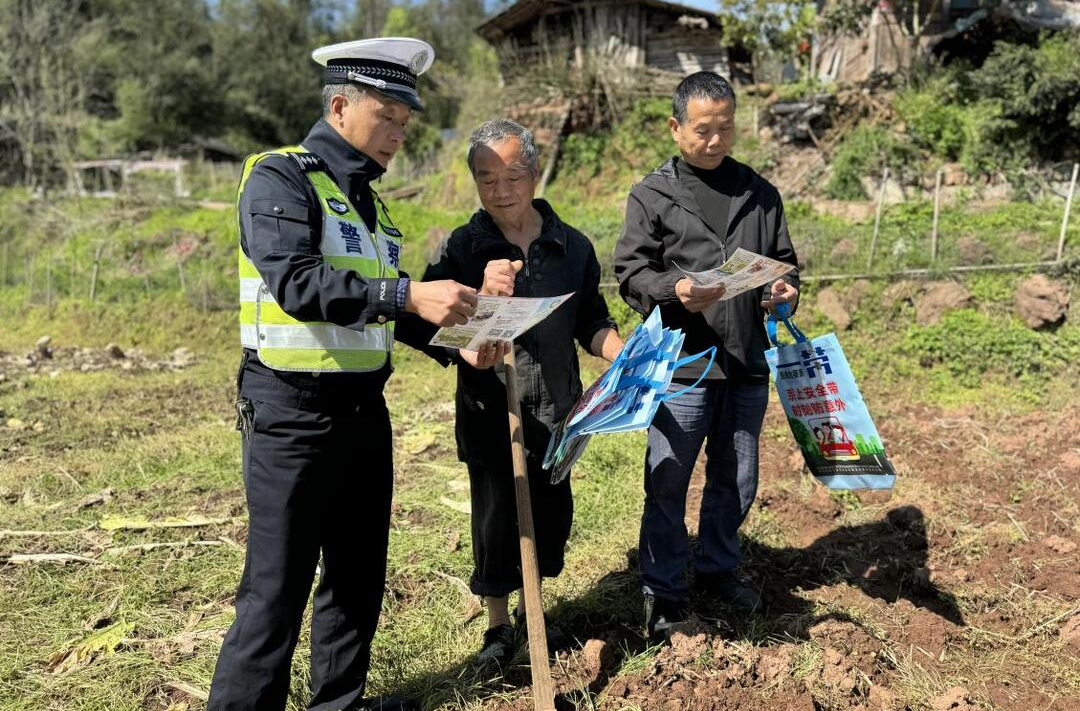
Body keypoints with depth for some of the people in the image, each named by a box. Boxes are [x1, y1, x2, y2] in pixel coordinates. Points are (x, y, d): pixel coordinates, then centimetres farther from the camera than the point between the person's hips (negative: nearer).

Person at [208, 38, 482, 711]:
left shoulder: (369, 200, 15)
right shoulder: (280, 178, -9)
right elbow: (296, 283, -25)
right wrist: (408, 294, -31)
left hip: (366, 410, 8)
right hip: (292, 412, -8)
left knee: (360, 573, 16)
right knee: (278, 587, -1)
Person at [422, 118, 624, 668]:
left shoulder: (572, 246, 3)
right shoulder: (462, 248, -6)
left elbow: (591, 321, 9)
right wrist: (482, 296, -31)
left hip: (556, 410, 3)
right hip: (489, 411, -3)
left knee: (551, 514, 14)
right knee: (495, 517, 7)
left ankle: (532, 605, 40)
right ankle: (498, 624, 30)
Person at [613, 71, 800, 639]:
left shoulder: (760, 193, 11)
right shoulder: (652, 195, 0)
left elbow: (782, 261, 17)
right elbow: (630, 272, -4)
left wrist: (784, 289, -6)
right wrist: (675, 290, -23)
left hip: (748, 363, 4)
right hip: (681, 363, -4)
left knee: (737, 481, 17)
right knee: (667, 484, 3)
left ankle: (717, 570, 37)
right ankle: (663, 592, 20)